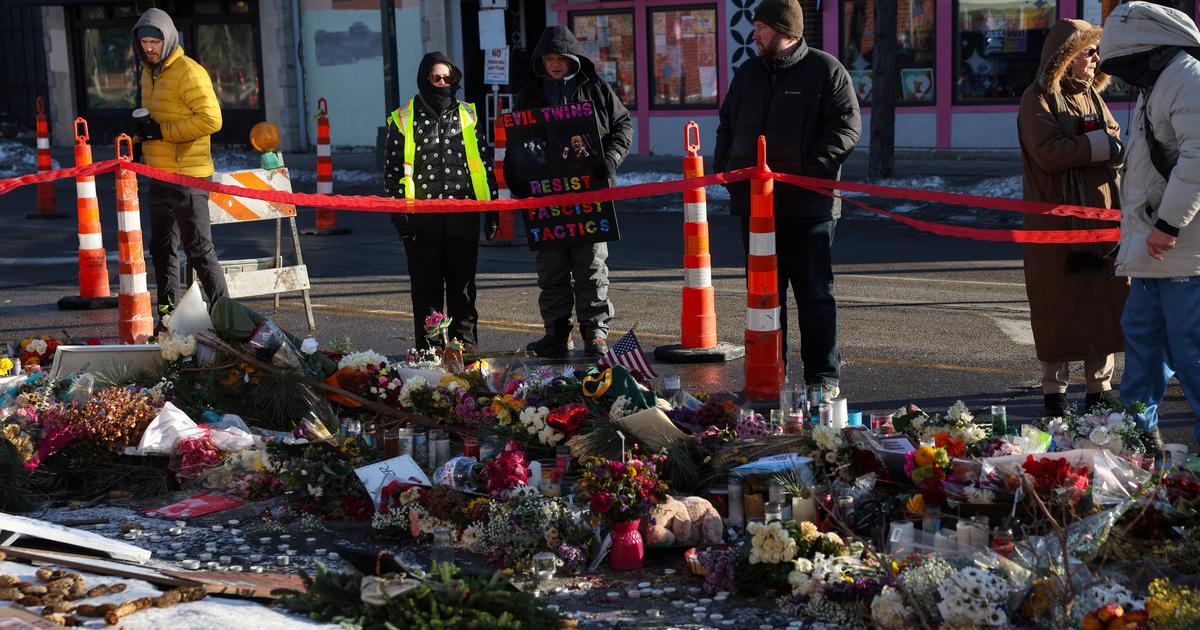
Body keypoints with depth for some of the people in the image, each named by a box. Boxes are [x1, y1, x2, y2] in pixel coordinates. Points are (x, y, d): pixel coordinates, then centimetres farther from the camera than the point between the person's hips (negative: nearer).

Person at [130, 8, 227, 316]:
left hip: (187, 176, -9)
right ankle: (168, 312, 28)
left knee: (199, 251, -7)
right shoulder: (149, 72, 15)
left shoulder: (189, 72, -14)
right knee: (162, 248, 17)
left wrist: (161, 131, -21)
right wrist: (142, 130, 8)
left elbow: (211, 119, -22)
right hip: (159, 176, 9)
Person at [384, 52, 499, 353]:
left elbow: (485, 162, 13)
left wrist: (492, 208, 9)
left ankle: (465, 341, 18)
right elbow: (393, 170, 4)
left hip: (464, 213, 2)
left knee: (463, 283, 8)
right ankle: (428, 348, 11)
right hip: (422, 218, -2)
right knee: (426, 285, 3)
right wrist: (399, 213, -4)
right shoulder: (403, 121, 3)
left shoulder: (468, 115, 10)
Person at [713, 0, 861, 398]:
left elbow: (847, 127, -10)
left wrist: (809, 168, -19)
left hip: (808, 204, -6)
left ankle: (824, 377, 8)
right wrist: (726, 168, 8)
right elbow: (727, 125, 24)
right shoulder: (748, 73, 16)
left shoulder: (826, 70, -3)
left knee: (814, 292, 1)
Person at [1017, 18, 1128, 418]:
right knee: (1057, 310, -1)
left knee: (1104, 304, 6)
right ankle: (1054, 393, 9)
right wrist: (1098, 143, -12)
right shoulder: (1038, 99, -6)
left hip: (1101, 219, 6)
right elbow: (1048, 152, -20)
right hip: (1055, 222, -6)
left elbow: (1115, 149, 8)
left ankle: (1100, 389, 15)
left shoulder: (1092, 95, 15)